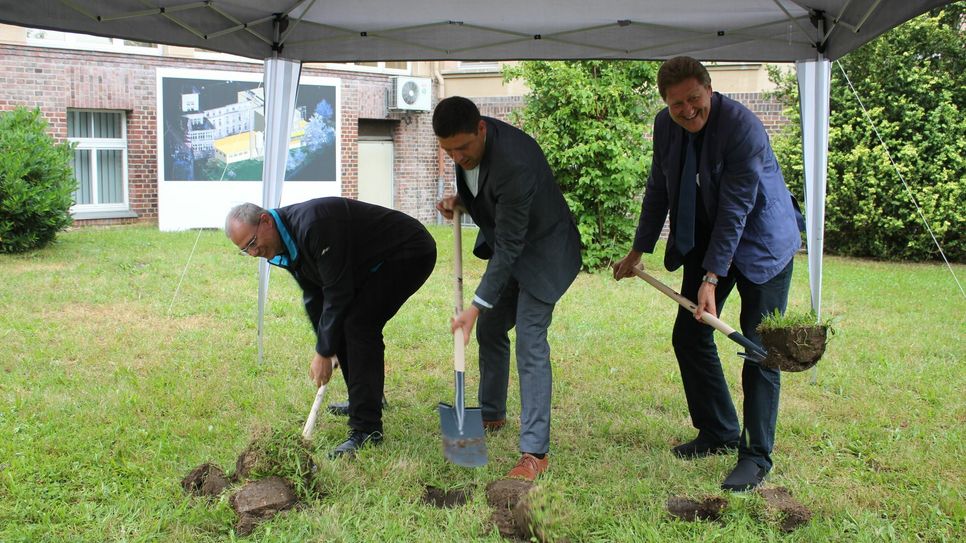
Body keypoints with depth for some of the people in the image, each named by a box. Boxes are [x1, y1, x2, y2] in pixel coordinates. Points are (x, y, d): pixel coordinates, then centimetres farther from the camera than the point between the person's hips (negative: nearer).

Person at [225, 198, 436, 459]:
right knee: (344, 322, 11)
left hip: (409, 252, -10)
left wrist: (324, 353, -18)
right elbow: (314, 297, 11)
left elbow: (338, 292, -26)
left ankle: (366, 429, -17)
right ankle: (368, 398, 32)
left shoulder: (313, 226, -30)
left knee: (359, 324, -19)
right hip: (377, 261, 10)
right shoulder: (286, 243, 1)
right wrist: (324, 348, 6)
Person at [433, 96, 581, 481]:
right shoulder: (467, 143, -10)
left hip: (543, 250, -9)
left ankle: (535, 452, -12)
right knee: (490, 330, 17)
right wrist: (460, 200, -8)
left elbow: (508, 248, -32)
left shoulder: (514, 163, -37)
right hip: (507, 244, 9)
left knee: (530, 344, -15)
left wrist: (476, 306, -29)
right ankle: (491, 414, 37)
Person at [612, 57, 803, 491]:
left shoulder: (742, 127, -26)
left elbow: (734, 210, -27)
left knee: (759, 349, -7)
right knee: (689, 337, 7)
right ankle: (719, 433, 24)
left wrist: (711, 279, -30)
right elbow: (658, 191, 8)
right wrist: (638, 251, 12)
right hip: (705, 238, 7)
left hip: (761, 241, -7)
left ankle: (757, 455, 3)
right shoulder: (665, 125, -5)